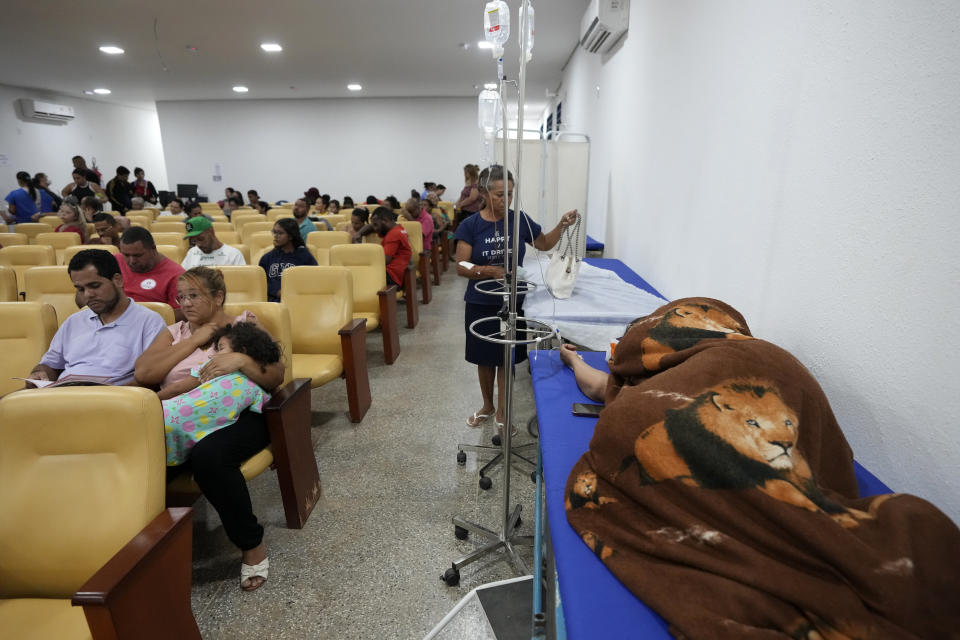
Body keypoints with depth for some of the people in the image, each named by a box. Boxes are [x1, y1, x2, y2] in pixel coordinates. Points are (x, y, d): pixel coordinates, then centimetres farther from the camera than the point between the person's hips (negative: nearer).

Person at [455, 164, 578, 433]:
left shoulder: (519, 219, -3)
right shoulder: (470, 226, -9)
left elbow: (545, 244, 12)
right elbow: (461, 267, -11)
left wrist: (562, 225, -4)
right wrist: (492, 271, -23)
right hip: (480, 304, -1)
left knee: (506, 358, 10)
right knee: (485, 358, 15)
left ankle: (502, 412, 27)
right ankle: (487, 405, 38)